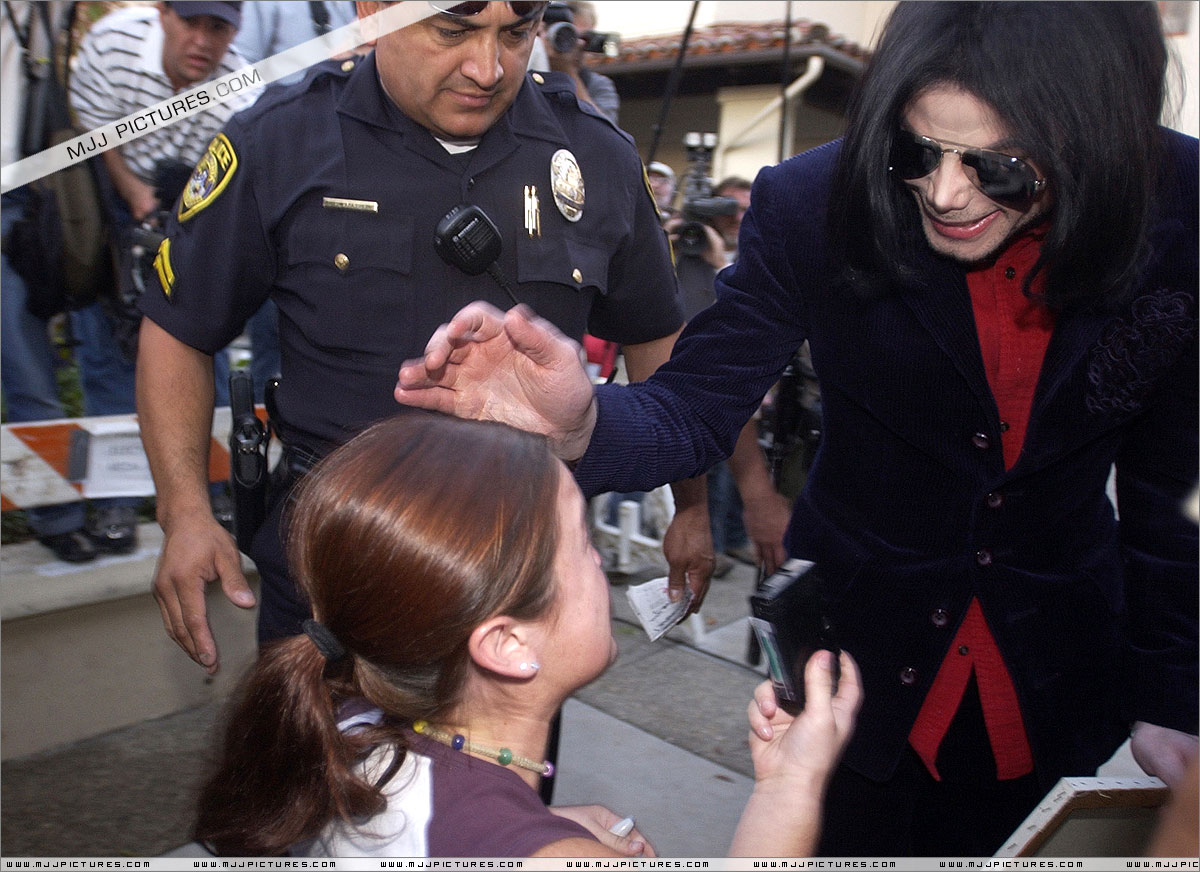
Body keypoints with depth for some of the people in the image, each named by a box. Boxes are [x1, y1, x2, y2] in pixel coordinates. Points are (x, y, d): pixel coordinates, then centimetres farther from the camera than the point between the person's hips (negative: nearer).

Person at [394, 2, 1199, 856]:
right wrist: (579, 422, -43)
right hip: (855, 655, -1)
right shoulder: (814, 207, -21)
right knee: (841, 847, 20)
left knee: (985, 848, 26)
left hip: (1054, 682, 2)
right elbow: (697, 408, -20)